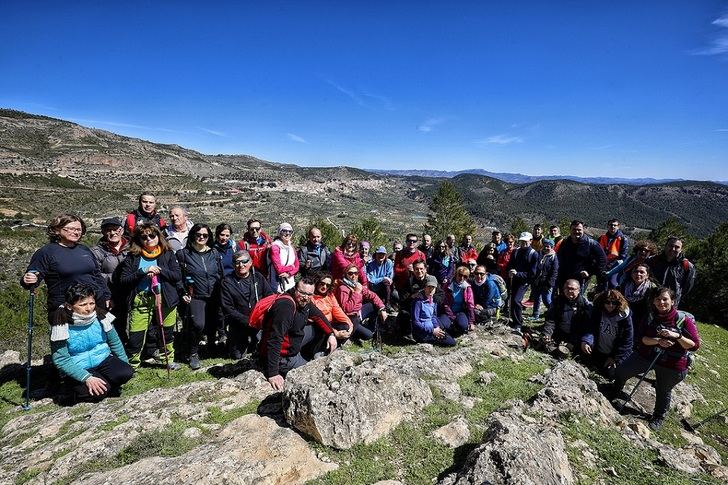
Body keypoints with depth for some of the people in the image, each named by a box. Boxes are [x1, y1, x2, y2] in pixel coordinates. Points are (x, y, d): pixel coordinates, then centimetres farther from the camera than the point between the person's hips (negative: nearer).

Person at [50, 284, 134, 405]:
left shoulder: (100, 316, -6)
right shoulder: (62, 326, -18)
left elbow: (115, 342, 6)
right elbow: (60, 359, -18)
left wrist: (125, 365, 3)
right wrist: (87, 378, -27)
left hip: (103, 360, 3)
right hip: (77, 368, -3)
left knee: (126, 372, -24)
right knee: (99, 392, -27)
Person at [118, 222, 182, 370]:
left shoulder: (168, 254, 5)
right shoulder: (133, 257, 3)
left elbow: (177, 276, -1)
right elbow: (124, 281, -2)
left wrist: (160, 270, -15)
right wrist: (143, 272, -15)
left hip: (165, 299, 1)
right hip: (141, 301, -1)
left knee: (168, 333, 14)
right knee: (135, 337, -2)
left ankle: (170, 360, 36)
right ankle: (131, 365, 22)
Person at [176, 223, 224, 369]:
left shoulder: (214, 253, 10)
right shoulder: (184, 253, 2)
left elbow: (221, 275, 15)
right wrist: (183, 293, -4)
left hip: (214, 297, 3)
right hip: (195, 297, -3)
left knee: (212, 325, 6)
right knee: (198, 324, -22)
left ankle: (211, 349, 34)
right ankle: (193, 354, 0)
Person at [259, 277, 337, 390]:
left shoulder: (304, 302, -4)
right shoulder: (285, 306, -31)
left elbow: (318, 316, 14)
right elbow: (274, 340, -36)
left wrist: (331, 334, 0)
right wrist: (272, 374, -37)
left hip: (293, 346, 9)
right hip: (283, 356, -9)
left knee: (320, 328, 7)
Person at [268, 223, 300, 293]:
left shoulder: (292, 247, 11)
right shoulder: (275, 247, -10)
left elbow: (297, 265, 7)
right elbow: (279, 269, -17)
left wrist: (289, 273, -11)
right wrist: (292, 267, -3)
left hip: (291, 284, 6)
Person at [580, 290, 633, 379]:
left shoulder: (625, 316, -15)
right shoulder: (597, 312, -8)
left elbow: (626, 341, -12)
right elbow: (590, 329, -13)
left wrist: (615, 358, -12)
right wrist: (585, 341, -34)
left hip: (615, 354, -3)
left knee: (610, 374, -11)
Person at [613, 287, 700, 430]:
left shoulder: (684, 319, -15)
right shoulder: (651, 316, -6)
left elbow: (695, 345, -16)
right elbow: (643, 339, -10)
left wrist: (677, 335, -32)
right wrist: (658, 340, -29)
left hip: (672, 364, -3)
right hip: (646, 355, 3)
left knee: (663, 391, 13)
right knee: (620, 371, 5)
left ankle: (659, 417, 40)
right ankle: (615, 391, 37)